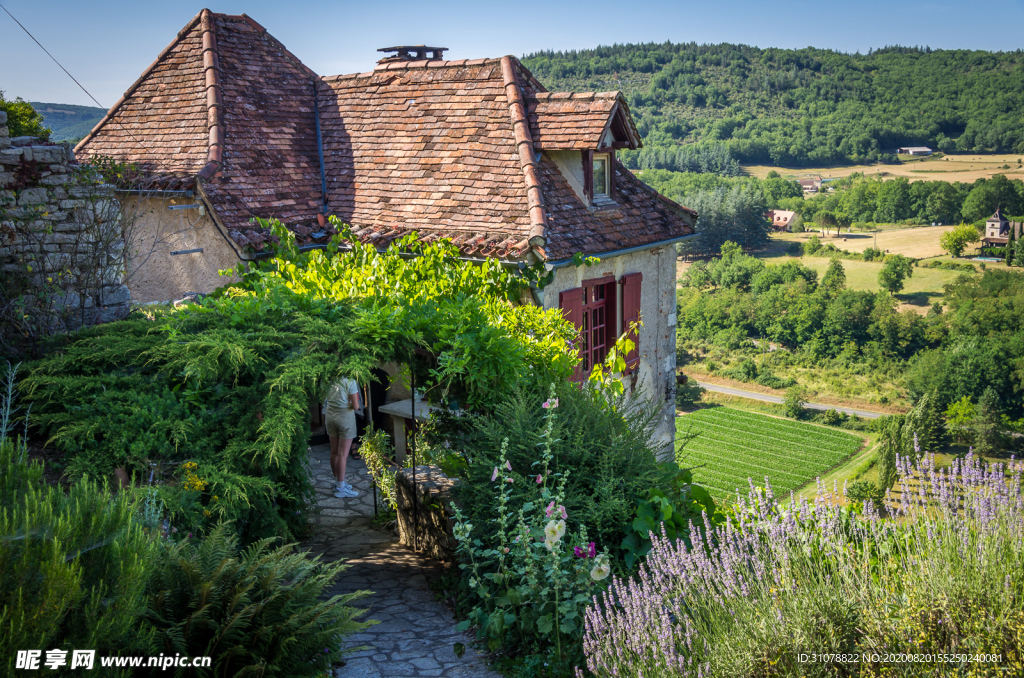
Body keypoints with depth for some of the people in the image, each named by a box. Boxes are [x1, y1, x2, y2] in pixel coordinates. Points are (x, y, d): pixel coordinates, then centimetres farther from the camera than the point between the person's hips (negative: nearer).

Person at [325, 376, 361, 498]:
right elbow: (355, 406, -17)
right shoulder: (350, 381, -18)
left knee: (334, 452, 15)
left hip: (330, 415, 6)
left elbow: (323, 398, 8)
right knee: (343, 454, 0)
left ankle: (338, 482, 28)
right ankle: (341, 488, 5)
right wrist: (357, 405, 5)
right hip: (345, 416, -6)